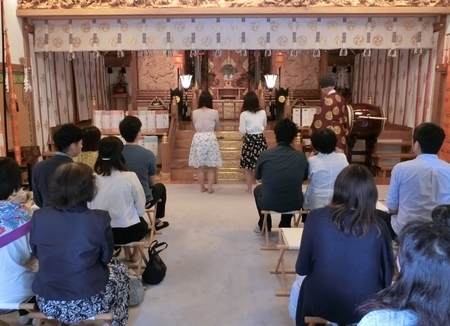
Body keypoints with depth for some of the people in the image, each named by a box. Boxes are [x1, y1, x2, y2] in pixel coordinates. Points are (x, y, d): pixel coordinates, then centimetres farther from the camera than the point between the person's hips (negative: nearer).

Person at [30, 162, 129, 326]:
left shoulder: (38, 217, -9)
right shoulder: (99, 219, -18)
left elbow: (37, 254, 8)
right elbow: (106, 258, -3)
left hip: (47, 304, 4)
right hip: (88, 304, -3)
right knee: (119, 268, 26)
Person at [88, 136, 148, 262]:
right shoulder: (130, 177, -18)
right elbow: (141, 209, -8)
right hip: (129, 231, -2)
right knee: (142, 224, 34)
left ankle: (127, 253, 39)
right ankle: (135, 253, 38)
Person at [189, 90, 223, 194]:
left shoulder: (195, 113, -1)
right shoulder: (214, 112, -5)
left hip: (198, 138, 1)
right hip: (210, 138, -1)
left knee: (200, 167, 9)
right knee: (210, 167, 10)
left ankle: (202, 188, 15)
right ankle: (210, 188, 11)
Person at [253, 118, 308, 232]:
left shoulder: (265, 154, -13)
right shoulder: (301, 156, -9)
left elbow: (258, 178, 4)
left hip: (269, 203, -1)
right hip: (295, 204, 2)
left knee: (258, 189, 33)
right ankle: (285, 226, 43)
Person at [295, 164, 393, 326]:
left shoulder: (317, 217, -12)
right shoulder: (378, 226, -9)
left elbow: (302, 269, -4)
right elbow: (387, 275, 2)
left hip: (321, 306, -1)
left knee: (299, 285, 30)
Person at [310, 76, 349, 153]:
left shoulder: (326, 100, -17)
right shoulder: (341, 98, 7)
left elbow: (319, 119, -13)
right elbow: (345, 118, 14)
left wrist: (312, 130, 1)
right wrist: (345, 132, 22)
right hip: (340, 134, 8)